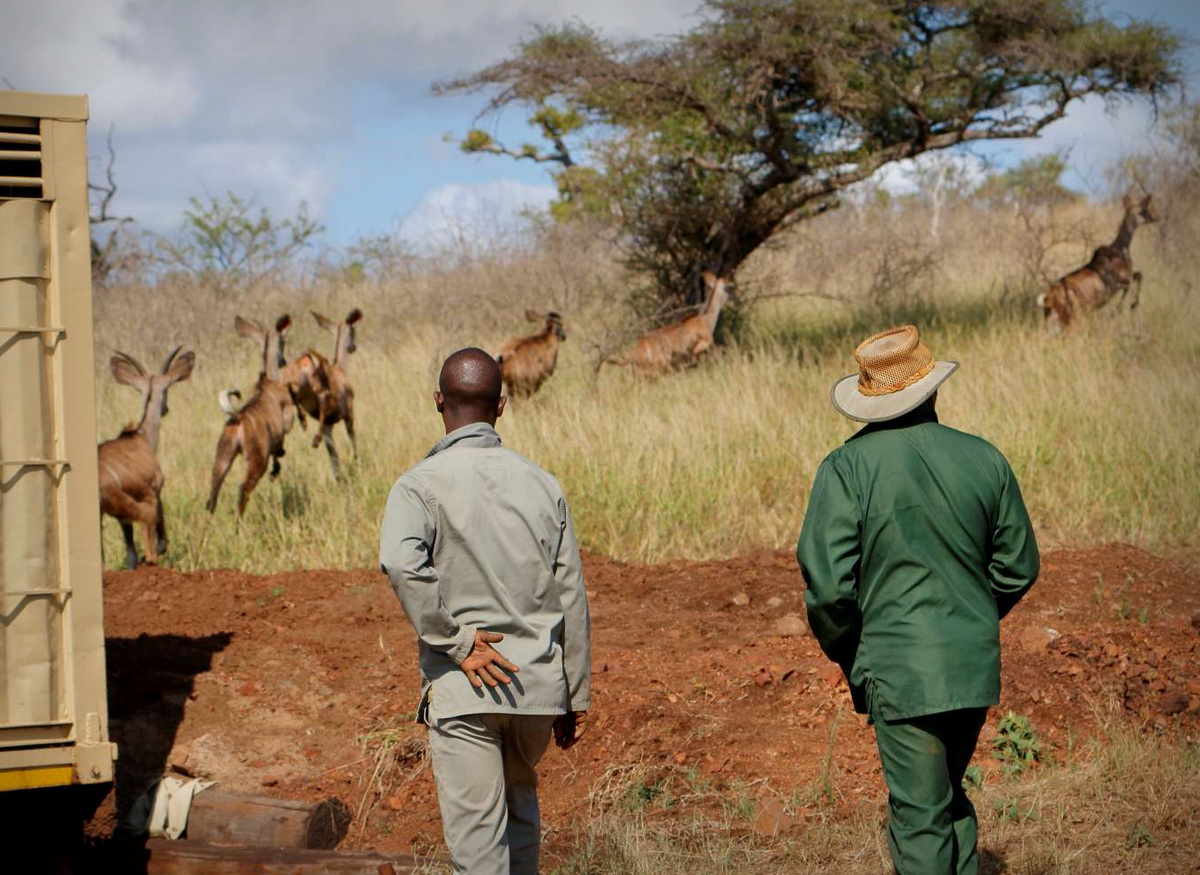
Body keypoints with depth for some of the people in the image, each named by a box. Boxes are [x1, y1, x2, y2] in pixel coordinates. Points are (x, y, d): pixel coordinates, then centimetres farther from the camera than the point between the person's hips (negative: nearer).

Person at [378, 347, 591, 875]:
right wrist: (575, 696, 13)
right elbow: (572, 597, 7)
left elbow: (401, 562, -27)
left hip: (463, 690, -4)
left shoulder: (421, 484, -6)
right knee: (520, 801, 26)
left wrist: (456, 642, -18)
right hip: (539, 685, 4)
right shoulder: (541, 484, 6)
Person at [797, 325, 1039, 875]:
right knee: (950, 799, 23)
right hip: (976, 665, 4)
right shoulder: (983, 459, 1)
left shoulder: (846, 469, -11)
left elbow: (827, 583, -14)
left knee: (920, 818, 2)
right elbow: (1018, 567, 8)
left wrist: (846, 653, 4)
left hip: (899, 670, -4)